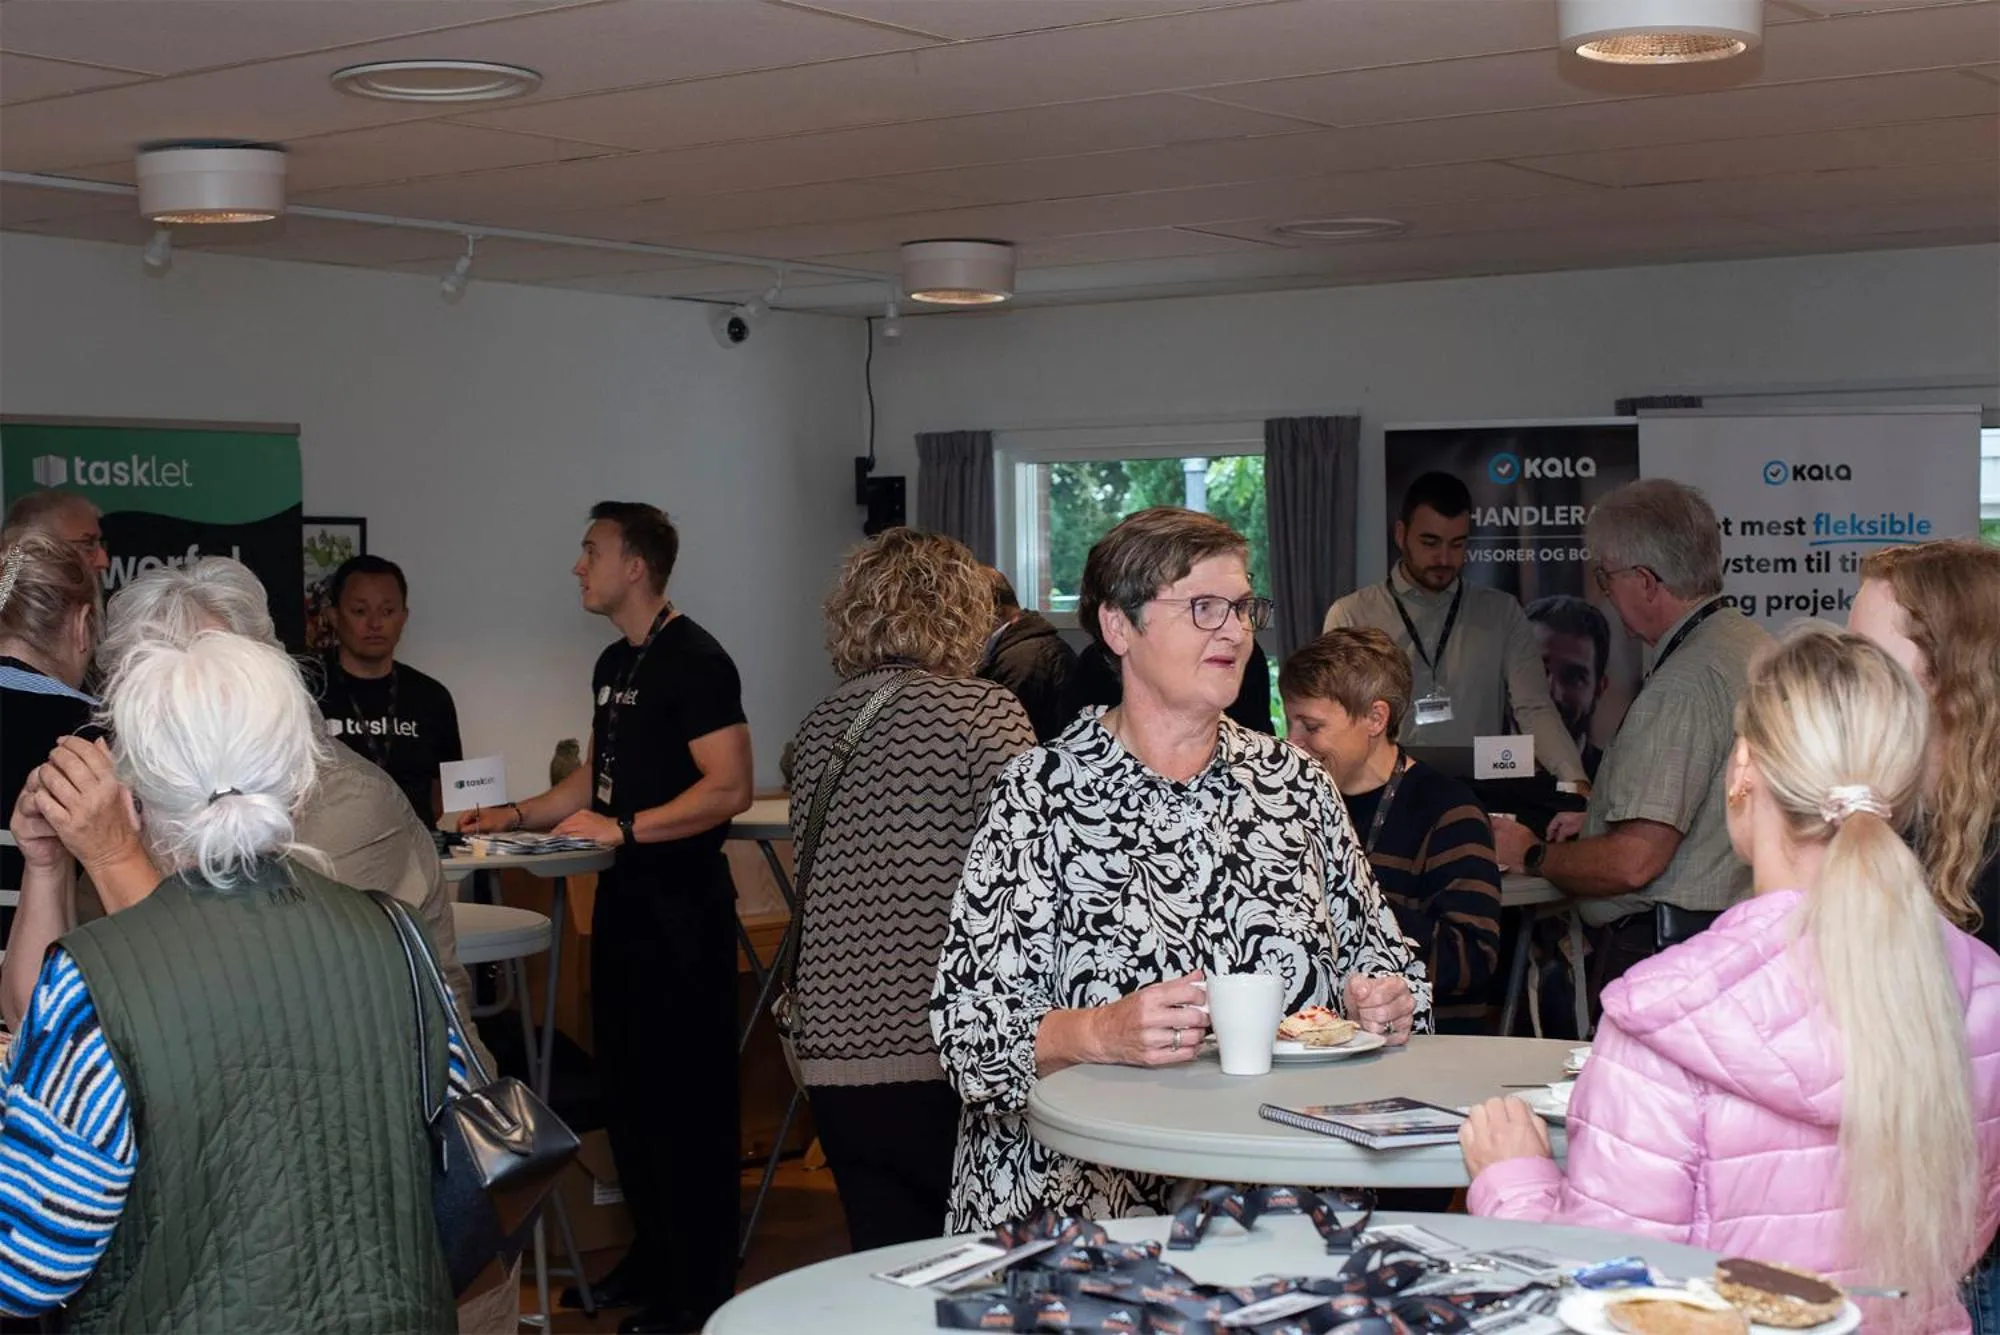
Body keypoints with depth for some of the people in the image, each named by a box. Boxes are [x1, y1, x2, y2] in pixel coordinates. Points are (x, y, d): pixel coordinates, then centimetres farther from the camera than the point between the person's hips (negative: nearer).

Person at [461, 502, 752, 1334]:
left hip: (681, 903, -9)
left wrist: (621, 828, -26)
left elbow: (729, 788, -21)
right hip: (625, 896, 9)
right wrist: (517, 815, 13)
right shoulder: (614, 663, 13)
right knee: (626, 1081, 15)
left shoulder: (694, 662, -14)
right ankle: (651, 1258, 29)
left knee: (687, 1091, -2)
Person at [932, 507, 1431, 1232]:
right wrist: (1101, 1032, -23)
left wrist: (1383, 1001, 0)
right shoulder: (1042, 792, -1)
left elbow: (1380, 954, 22)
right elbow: (967, 1022, -6)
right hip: (1088, 1192, -4)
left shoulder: (1295, 781, 13)